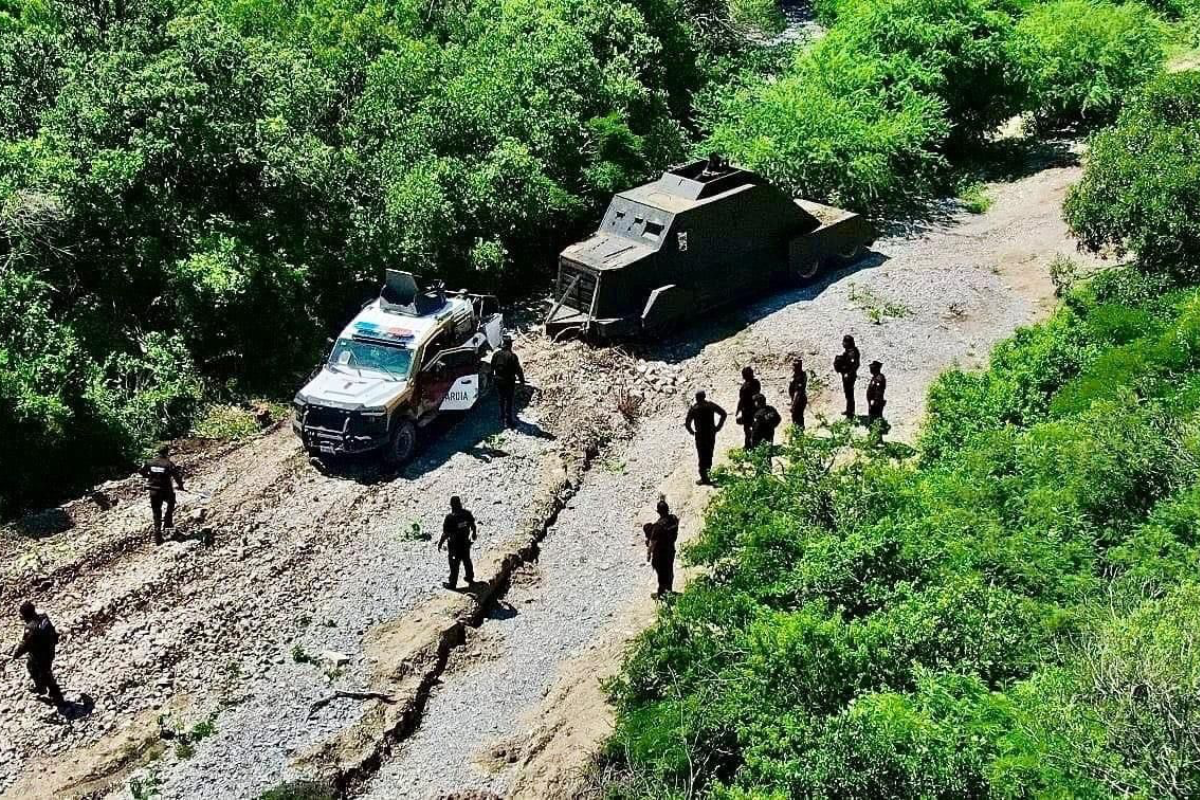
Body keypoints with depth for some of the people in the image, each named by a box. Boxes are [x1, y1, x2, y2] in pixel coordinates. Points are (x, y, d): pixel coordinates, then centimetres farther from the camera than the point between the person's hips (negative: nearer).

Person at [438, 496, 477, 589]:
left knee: (454, 564, 11)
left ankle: (452, 583, 25)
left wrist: (440, 543, -8)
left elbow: (446, 533, -23)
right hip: (466, 542, 5)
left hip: (454, 544, -5)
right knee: (467, 560, 26)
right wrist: (474, 534, 23)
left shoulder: (450, 518, -28)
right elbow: (473, 525, 3)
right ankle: (470, 578, 45)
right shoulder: (467, 514, -13)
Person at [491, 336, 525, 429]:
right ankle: (508, 421, 5)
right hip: (509, 382, -5)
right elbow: (518, 369, -15)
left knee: (502, 400, 20)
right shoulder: (512, 356, -17)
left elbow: (491, 368, 9)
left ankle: (502, 419, 31)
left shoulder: (496, 355, 0)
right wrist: (522, 380, -4)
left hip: (498, 382, 5)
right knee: (509, 401, 3)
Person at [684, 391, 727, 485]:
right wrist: (718, 426, 5)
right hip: (711, 434, 3)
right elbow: (723, 414, 0)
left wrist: (692, 431, 2)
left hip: (700, 435, -3)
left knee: (702, 456, 4)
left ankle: (704, 478, 2)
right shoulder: (711, 405, -2)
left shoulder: (693, 408, -10)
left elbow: (687, 423, -15)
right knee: (709, 454, 19)